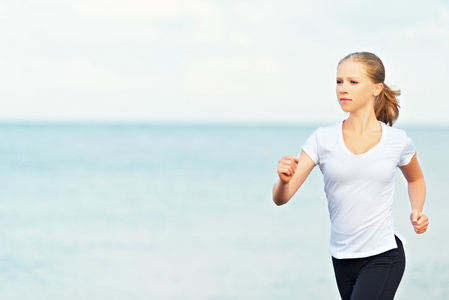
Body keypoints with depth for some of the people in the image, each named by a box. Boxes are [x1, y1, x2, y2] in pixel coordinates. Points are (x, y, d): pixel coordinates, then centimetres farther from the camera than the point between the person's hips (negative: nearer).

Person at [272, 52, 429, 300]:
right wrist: (284, 179, -31)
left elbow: (415, 179, 22)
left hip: (384, 257, -3)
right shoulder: (323, 139, -2)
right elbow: (280, 198, -8)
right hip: (343, 259, 3)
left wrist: (417, 212, 2)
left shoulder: (397, 141, -2)